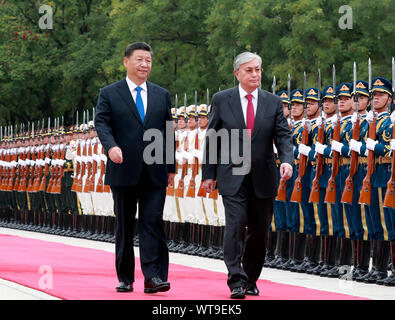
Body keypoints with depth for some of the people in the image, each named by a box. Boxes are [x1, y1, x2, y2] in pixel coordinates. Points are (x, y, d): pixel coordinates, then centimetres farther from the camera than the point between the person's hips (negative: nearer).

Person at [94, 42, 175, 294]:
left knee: (153, 222, -8)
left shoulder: (162, 95, 13)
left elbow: (169, 132, 14)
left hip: (155, 172, 1)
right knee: (125, 226, 6)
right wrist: (111, 146, -27)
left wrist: (171, 167, 10)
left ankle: (153, 277, -11)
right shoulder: (109, 94, 5)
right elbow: (102, 123, -7)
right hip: (124, 170, -1)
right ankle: (125, 278, 13)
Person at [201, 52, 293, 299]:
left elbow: (283, 136, 2)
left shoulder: (273, 102, 7)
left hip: (263, 178, 3)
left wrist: (287, 160, -18)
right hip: (232, 176, -2)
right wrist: (209, 174, 1)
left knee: (260, 230, 8)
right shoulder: (222, 100, 2)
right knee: (236, 225, -15)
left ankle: (251, 280, 23)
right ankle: (237, 281, -16)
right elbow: (212, 138, 5)